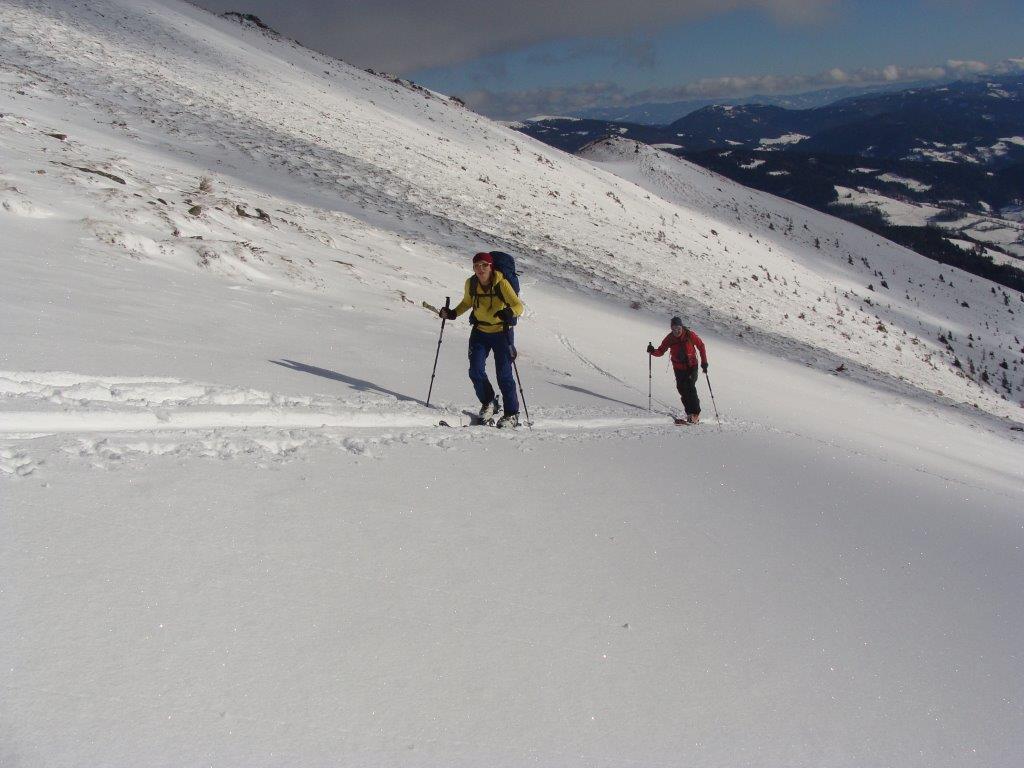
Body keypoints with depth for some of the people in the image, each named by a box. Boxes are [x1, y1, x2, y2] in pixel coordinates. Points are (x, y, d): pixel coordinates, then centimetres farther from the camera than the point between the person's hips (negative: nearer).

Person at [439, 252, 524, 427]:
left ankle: (512, 414, 8)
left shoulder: (501, 283, -18)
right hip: (480, 332, 4)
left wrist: (509, 312, -45)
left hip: (501, 332, -4)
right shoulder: (471, 283, -5)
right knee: (476, 371, -5)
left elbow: (518, 305, -24)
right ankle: (489, 403, 20)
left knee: (504, 374, -7)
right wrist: (453, 313, -1)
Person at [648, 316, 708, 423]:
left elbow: (701, 346, 0)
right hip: (679, 368, 3)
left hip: (692, 366, -3)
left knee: (690, 387, -17)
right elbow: (661, 352, -4)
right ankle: (690, 414, 8)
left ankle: (696, 413, -10)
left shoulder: (690, 335, -12)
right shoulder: (669, 338, -7)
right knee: (682, 389, -4)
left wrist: (704, 362, -3)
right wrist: (653, 351, -26)